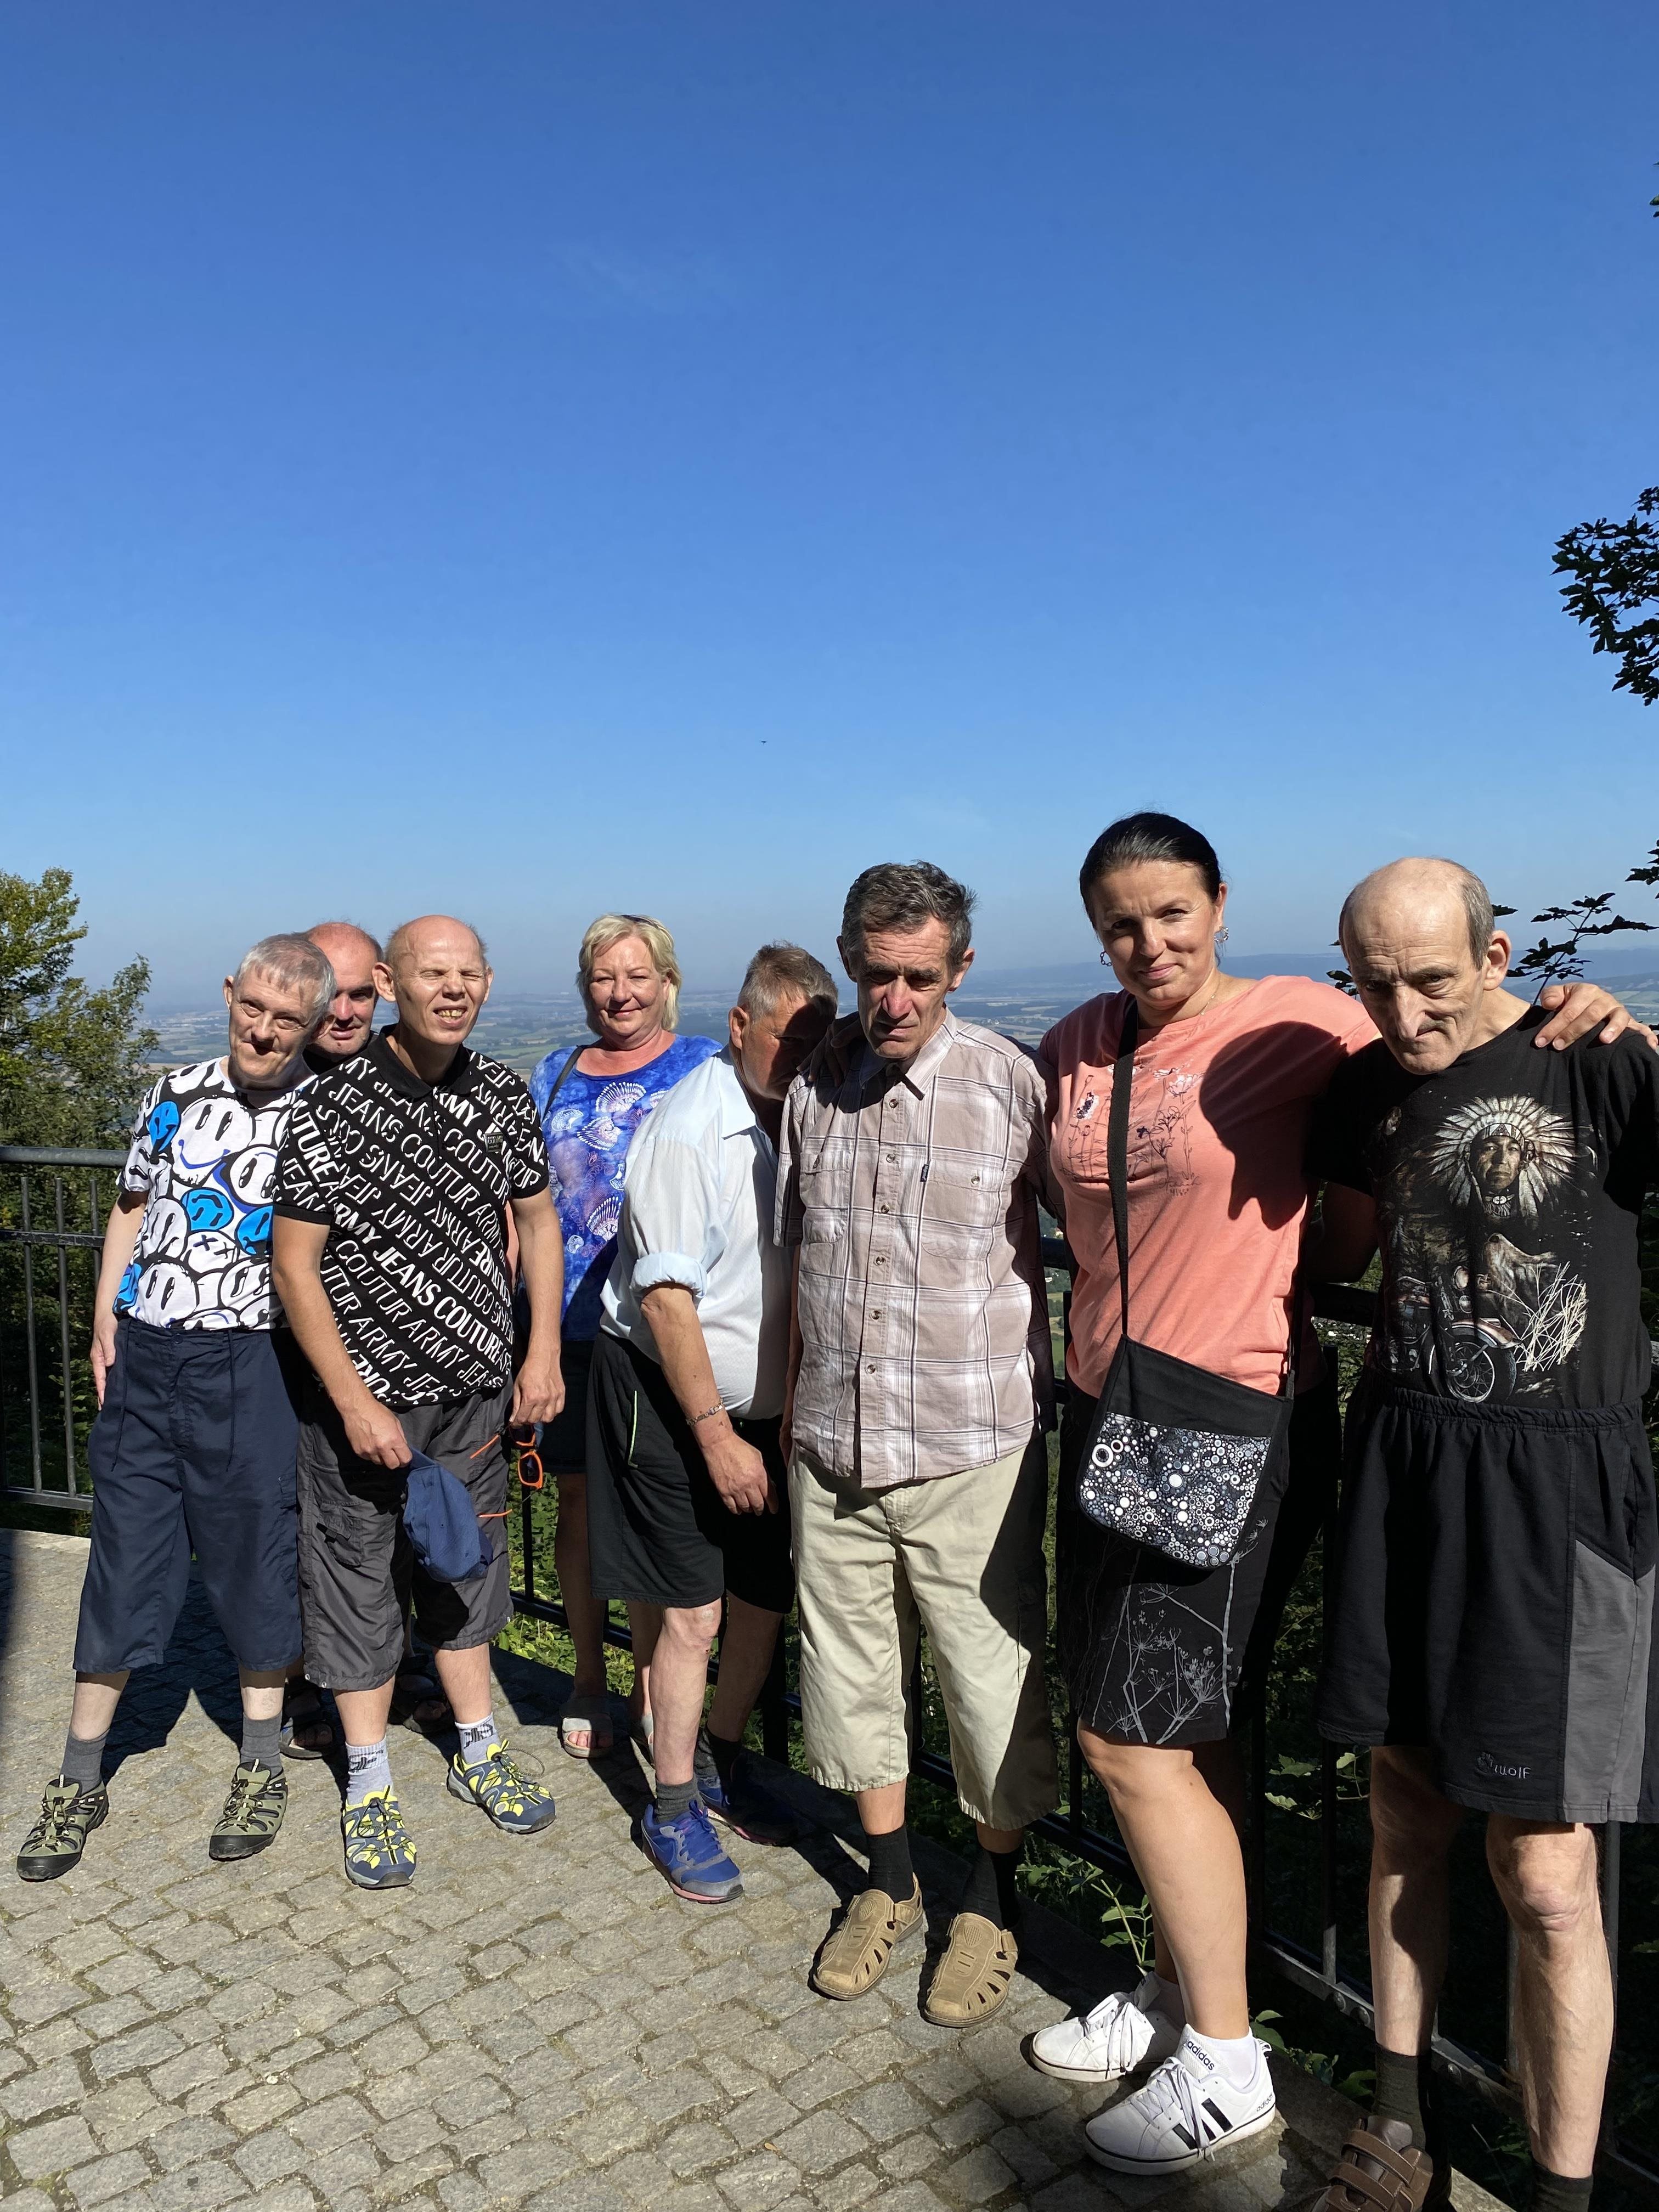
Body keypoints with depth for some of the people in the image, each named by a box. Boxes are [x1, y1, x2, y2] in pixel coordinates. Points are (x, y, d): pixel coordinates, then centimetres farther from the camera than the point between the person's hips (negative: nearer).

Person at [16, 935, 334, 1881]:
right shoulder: (175, 1093, 5)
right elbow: (132, 1208, 15)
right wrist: (105, 1321, 9)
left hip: (251, 1367, -3)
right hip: (145, 1355, 3)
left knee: (258, 1562, 9)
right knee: (124, 1563, 12)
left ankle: (262, 1767, 29)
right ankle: (80, 1784, 28)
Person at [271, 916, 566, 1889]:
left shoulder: (503, 1094, -1)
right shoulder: (336, 1105, -15)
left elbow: (538, 1219, 9)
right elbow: (294, 1261, -13)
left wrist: (543, 1354, 2)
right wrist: (353, 1399, -16)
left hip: (476, 1388, 4)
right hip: (362, 1392, -4)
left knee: (466, 1568, 19)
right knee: (359, 1580, 9)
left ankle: (479, 1753, 36)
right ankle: (372, 1788, 27)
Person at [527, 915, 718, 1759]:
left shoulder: (704, 1067, 1)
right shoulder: (555, 1075, 13)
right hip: (570, 1325, 4)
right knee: (578, 1500, 10)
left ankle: (653, 1684, 20)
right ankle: (588, 1681, 27)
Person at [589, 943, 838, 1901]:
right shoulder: (690, 1128, -20)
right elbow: (668, 1295, -19)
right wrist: (715, 1435, -17)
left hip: (766, 1399, 6)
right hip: (670, 1392, -6)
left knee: (766, 1596, 12)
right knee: (691, 1611, 0)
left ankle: (722, 1760, 35)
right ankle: (674, 1810, 20)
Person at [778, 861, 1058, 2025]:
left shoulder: (1010, 1081, -11)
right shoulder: (815, 1078, 2)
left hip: (972, 1448, -4)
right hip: (833, 1448, 4)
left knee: (993, 1677, 8)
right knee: (850, 1664, 16)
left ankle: (994, 1896, 33)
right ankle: (890, 1878, 39)